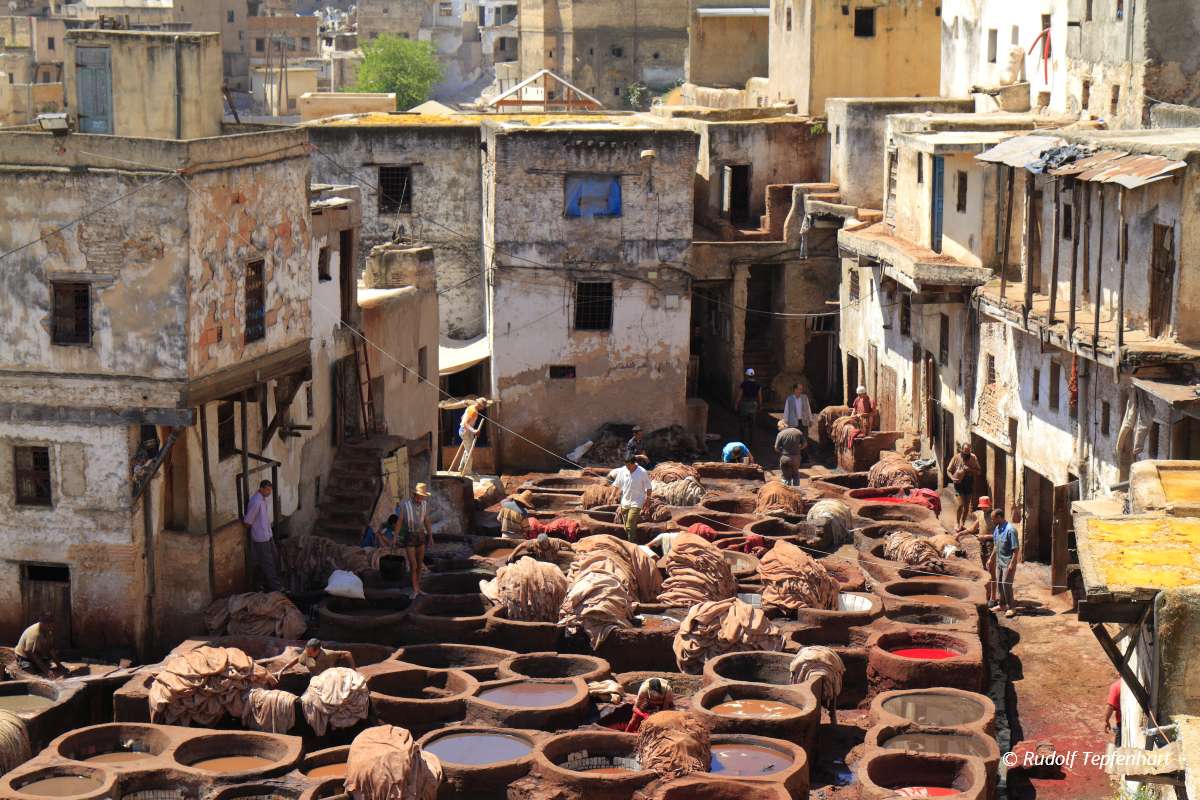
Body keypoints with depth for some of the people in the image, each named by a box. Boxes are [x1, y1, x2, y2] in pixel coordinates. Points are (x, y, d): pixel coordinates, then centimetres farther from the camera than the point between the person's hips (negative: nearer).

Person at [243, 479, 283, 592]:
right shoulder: (256, 502, -27)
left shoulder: (266, 498, 4)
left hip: (268, 535, 9)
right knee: (267, 562, 1)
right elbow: (247, 522, -20)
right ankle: (275, 587, 10)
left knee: (274, 558, 17)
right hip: (260, 537, -9)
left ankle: (276, 582, 29)